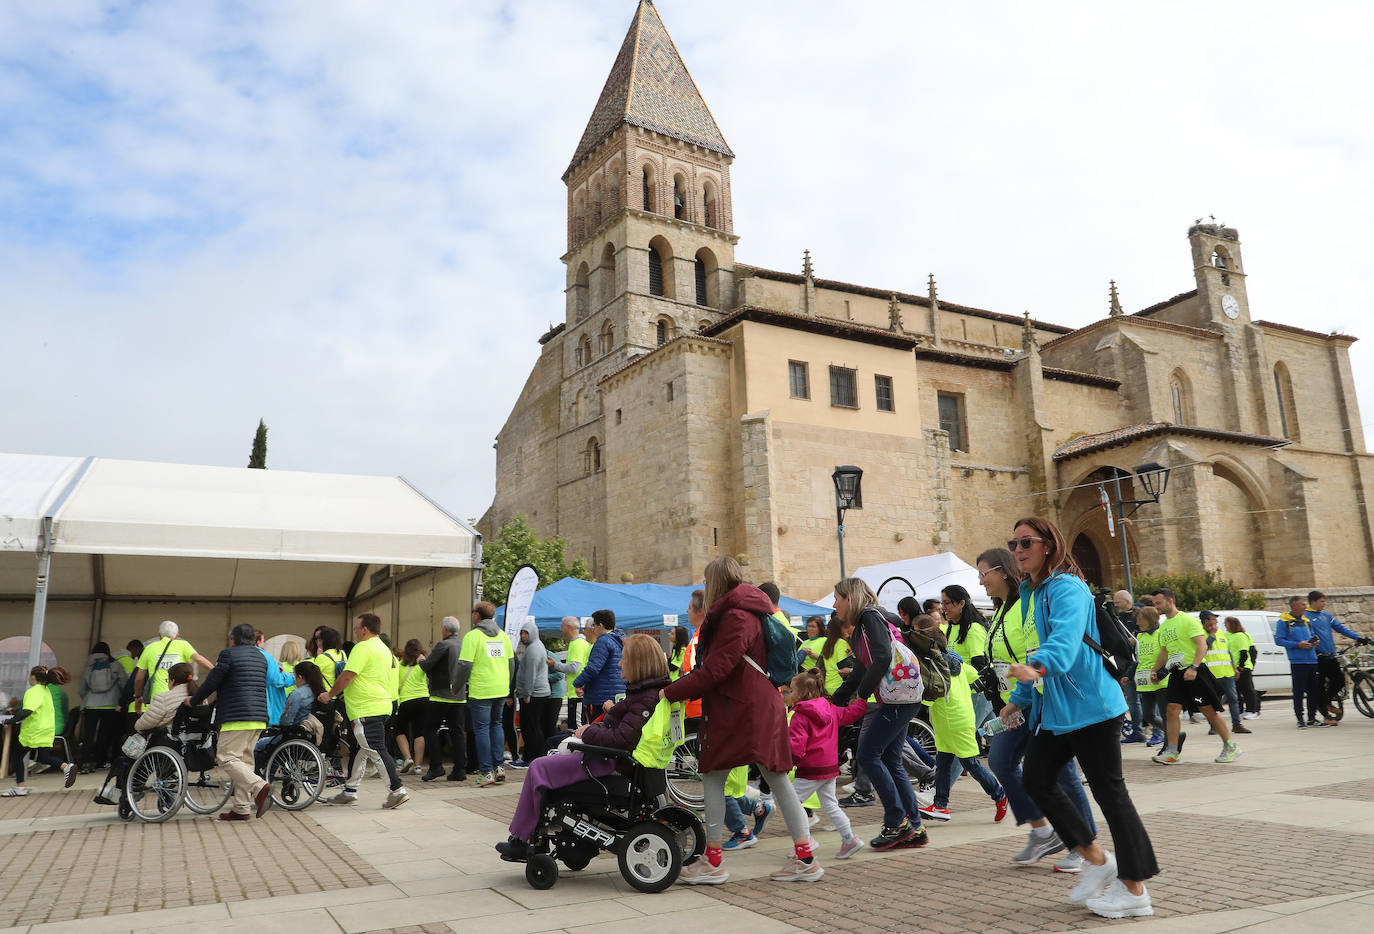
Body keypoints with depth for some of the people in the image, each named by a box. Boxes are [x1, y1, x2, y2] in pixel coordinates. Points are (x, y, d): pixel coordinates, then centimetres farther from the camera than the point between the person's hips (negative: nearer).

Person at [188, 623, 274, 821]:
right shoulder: (261, 658, 19)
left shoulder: (229, 654, -4)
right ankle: (241, 808, 11)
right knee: (244, 759, 12)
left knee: (227, 758, -6)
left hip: (237, 718, -8)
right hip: (259, 717, 8)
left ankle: (259, 787, -23)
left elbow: (211, 682, -5)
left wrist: (193, 701, 12)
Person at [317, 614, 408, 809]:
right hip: (382, 706, 10)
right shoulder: (384, 648, 18)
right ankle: (349, 792, 24)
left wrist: (330, 695, -2)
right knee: (360, 751, 16)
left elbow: (347, 676, -16)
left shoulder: (362, 648, -13)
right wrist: (348, 696, 28)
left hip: (367, 710, -10)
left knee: (375, 751, -8)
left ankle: (397, 790, -9)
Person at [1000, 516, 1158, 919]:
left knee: (1108, 791, -1)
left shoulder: (1066, 588, -17)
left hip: (1089, 705, -10)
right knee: (1036, 780, 10)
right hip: (1053, 709, 10)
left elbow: (1064, 637, -37)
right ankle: (1096, 860, 23)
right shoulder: (1030, 592, 13)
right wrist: (1019, 698, 27)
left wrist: (1038, 667, -55)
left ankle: (1134, 889, 12)